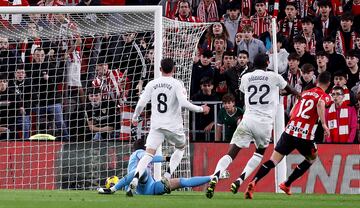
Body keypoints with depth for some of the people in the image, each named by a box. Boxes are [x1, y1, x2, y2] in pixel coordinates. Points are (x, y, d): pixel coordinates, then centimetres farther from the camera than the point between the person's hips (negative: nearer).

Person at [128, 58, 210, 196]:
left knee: (149, 154, -4)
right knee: (180, 148, 26)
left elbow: (141, 103, 1)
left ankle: (135, 179, -27)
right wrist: (201, 109, -2)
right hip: (174, 126, -2)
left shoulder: (152, 84, 4)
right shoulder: (177, 84, -5)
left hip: (156, 126, 2)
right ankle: (167, 175, 8)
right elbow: (184, 103, -17)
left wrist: (135, 118, 18)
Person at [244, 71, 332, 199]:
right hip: (305, 135, -4)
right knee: (312, 158, 25)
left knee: (273, 161, 0)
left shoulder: (305, 93, 20)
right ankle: (287, 184, 20)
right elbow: (320, 104, -21)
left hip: (290, 131, 4)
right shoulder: (325, 96, 3)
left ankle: (253, 183, -22)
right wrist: (324, 124, -21)